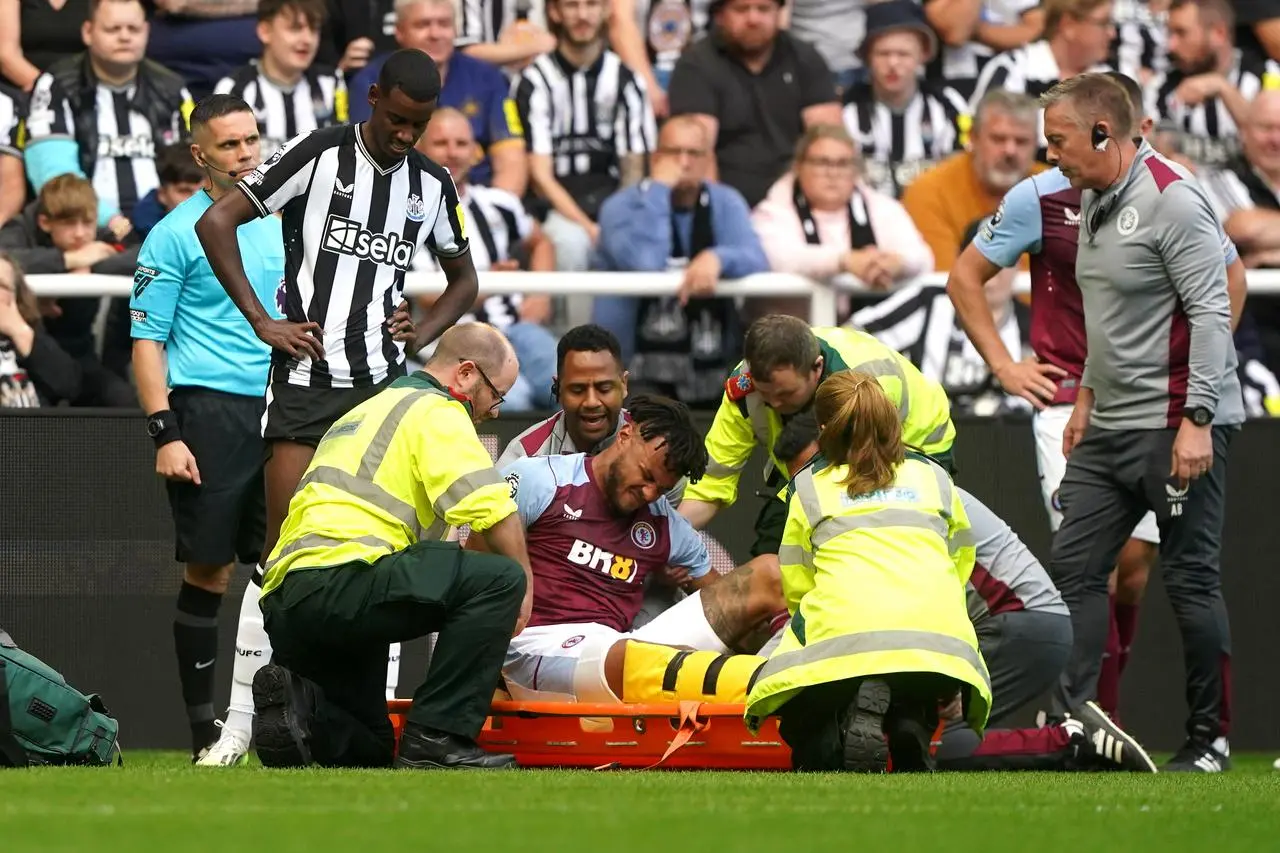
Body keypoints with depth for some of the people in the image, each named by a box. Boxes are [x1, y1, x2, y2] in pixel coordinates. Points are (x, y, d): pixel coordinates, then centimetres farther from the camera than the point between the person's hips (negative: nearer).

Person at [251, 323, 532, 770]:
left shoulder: (371, 410, 32)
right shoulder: (436, 413, 2)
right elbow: (493, 512, -11)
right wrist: (525, 586, 6)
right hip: (339, 579, -10)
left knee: (368, 751, 24)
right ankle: (436, 738, -16)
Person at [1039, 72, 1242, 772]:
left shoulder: (1172, 201, -14)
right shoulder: (1093, 201, 14)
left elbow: (1210, 314, -18)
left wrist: (1197, 419, -23)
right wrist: (1087, 397, 23)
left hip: (1176, 429, -9)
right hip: (1110, 427, 9)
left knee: (1190, 580, -3)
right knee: (1074, 568, 2)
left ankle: (1210, 738, 5)